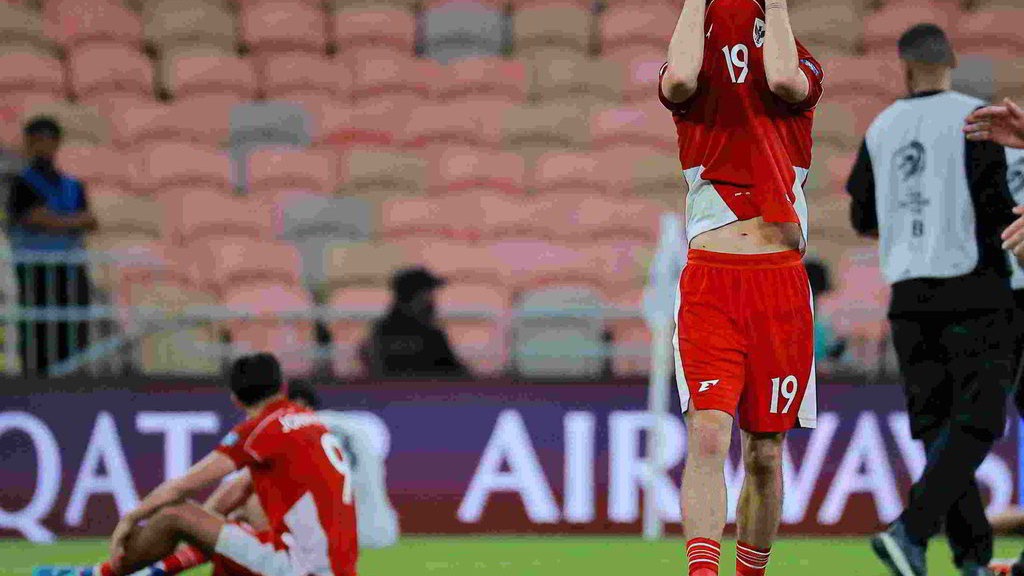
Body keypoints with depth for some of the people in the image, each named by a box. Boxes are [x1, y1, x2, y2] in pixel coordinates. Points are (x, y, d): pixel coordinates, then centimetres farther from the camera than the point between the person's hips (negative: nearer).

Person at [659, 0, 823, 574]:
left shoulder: (802, 67, 8)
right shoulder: (695, 72, 7)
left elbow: (783, 80, -16)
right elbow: (679, 79, -18)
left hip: (781, 280, 1)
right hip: (710, 276, -1)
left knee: (765, 453, 6)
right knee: (708, 435, -17)